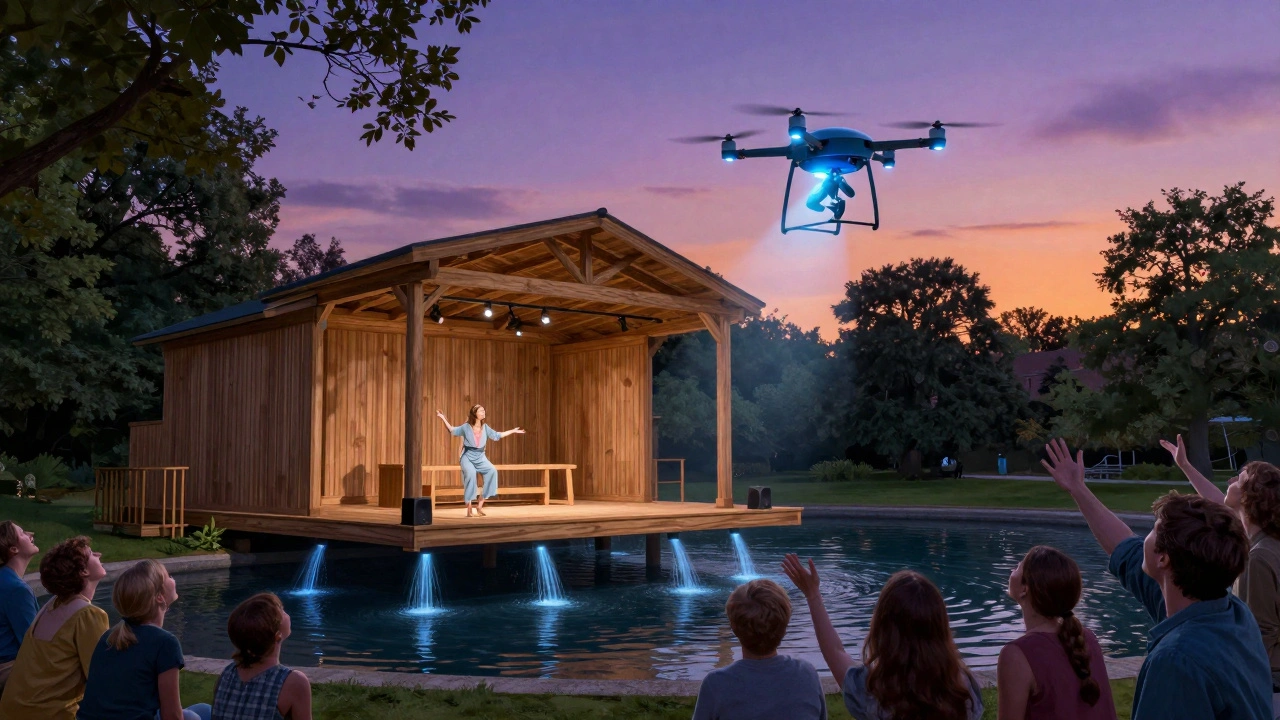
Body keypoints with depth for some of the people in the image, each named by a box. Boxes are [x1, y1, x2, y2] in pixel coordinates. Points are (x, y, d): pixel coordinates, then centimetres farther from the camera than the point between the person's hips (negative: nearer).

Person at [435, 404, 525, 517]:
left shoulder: (485, 428, 8)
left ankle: (480, 505, -16)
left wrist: (513, 431, 22)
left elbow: (497, 435, 19)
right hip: (467, 457, -4)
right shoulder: (466, 427, -1)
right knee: (471, 473, -35)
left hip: (480, 457, 4)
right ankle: (469, 507, -26)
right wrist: (443, 419, 0)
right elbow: (452, 431, 8)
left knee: (492, 471, -24)